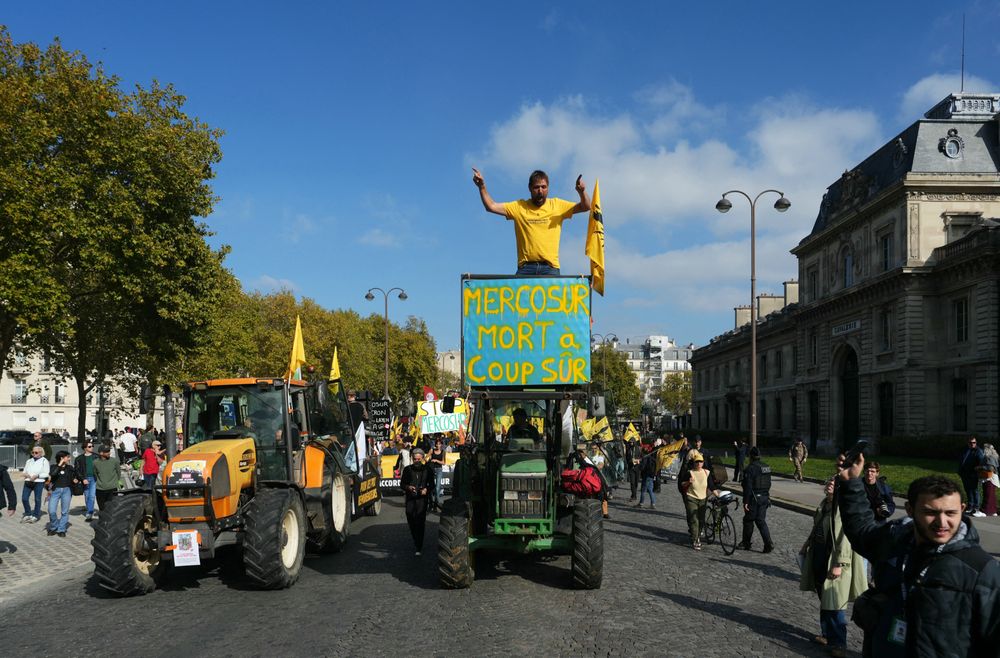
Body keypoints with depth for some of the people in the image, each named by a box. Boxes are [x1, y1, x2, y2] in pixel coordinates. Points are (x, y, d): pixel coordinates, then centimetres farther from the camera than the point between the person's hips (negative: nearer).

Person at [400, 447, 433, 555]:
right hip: (410, 498, 2)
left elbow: (431, 484, 11)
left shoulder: (427, 469, 5)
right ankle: (415, 541, 29)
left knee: (420, 522, -9)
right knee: (411, 521, 5)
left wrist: (426, 489, -10)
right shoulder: (407, 469, 8)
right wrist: (408, 487, -11)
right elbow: (402, 483, 11)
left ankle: (419, 548, -7)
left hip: (422, 498, -2)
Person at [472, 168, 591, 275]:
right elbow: (491, 206, 7)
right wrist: (482, 187, -5)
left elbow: (585, 207, 5)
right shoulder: (519, 207, 10)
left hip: (550, 267, 0)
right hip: (525, 267, 0)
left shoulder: (557, 205, 9)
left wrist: (582, 192, -15)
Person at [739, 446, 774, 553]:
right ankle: (768, 543, -3)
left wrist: (745, 502, -15)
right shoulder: (767, 467, 8)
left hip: (754, 499, -7)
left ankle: (746, 543, 18)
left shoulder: (750, 469, -16)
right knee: (761, 521, 9)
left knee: (748, 520, 8)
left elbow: (748, 487, -18)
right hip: (765, 498, 7)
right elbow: (768, 484, 16)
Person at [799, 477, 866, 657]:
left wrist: (839, 564, -24)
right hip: (819, 558, 8)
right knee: (823, 600, 19)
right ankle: (827, 635, 33)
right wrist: (807, 546, 21)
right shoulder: (825, 504, 8)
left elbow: (846, 538, -22)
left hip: (834, 561, -8)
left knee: (834, 605, -2)